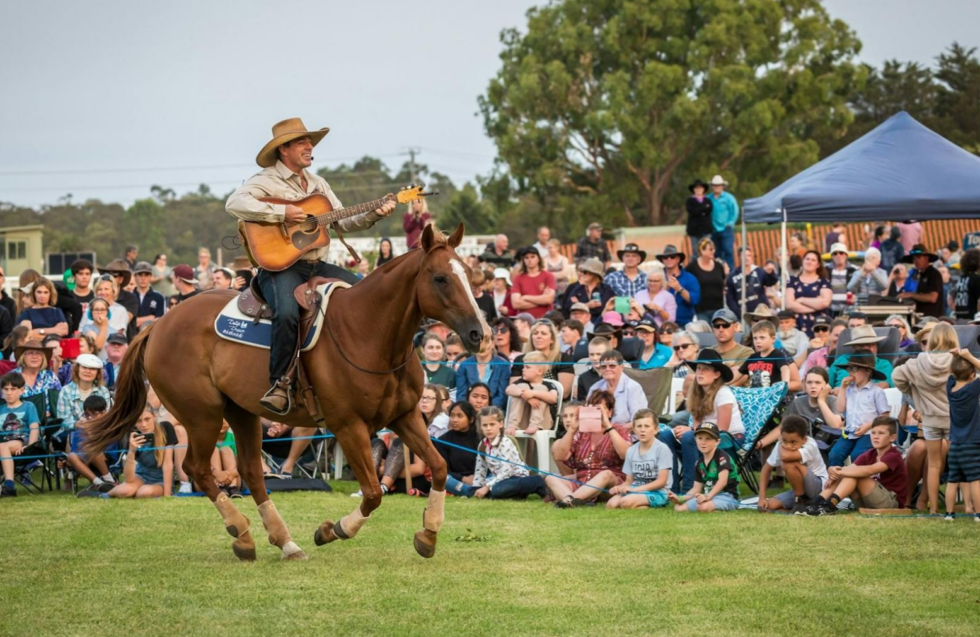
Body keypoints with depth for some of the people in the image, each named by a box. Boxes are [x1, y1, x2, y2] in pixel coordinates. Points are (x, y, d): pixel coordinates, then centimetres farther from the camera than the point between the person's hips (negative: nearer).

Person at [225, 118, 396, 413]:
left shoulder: (317, 183, 19)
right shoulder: (267, 181, -4)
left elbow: (344, 222, 18)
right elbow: (234, 203, -22)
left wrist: (375, 215, 1)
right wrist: (281, 213, -24)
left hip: (317, 266, 7)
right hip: (280, 266, -7)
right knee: (288, 313, -35)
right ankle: (278, 382, -24)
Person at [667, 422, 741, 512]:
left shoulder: (722, 457, -9)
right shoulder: (700, 463, 12)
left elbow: (722, 481, -22)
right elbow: (696, 488, 12)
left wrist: (708, 496, -35)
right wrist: (680, 499, -5)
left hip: (727, 496, -7)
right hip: (707, 495, 7)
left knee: (704, 507, -38)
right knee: (678, 508, -11)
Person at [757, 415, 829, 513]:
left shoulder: (810, 446, -27)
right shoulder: (780, 447, -8)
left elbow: (785, 456, -44)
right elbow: (766, 469, 3)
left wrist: (781, 445, -20)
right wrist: (762, 498, -6)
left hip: (819, 487, -7)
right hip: (798, 490, 7)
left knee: (789, 464, -30)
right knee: (770, 505, -16)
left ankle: (801, 502, -12)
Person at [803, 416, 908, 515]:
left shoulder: (893, 456, -14)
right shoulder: (869, 455, 9)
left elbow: (869, 470, -31)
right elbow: (851, 469, -8)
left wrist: (840, 471, -33)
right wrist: (835, 471, -30)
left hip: (892, 502, -7)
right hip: (869, 503, 7)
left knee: (856, 475, -25)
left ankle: (829, 505, -38)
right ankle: (817, 504, -26)